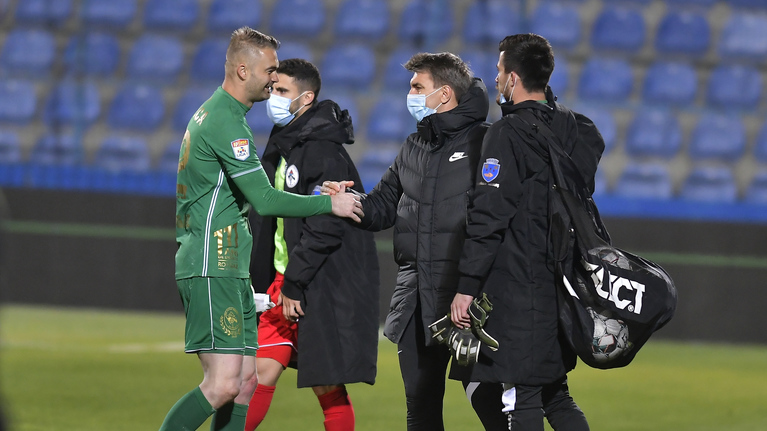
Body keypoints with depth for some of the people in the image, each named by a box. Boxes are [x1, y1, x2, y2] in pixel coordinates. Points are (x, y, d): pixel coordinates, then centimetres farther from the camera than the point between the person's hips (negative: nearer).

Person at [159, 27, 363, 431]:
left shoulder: (211, 113, 19)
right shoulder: (226, 122, -14)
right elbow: (263, 200, -19)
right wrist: (330, 203, -9)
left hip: (230, 269, 11)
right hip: (212, 269, -11)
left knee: (245, 381, 6)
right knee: (224, 384, -15)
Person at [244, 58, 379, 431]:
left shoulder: (324, 152, -15)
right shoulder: (282, 146, 14)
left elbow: (324, 228, -21)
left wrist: (295, 284, -19)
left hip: (324, 287, -8)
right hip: (285, 279, 8)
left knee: (327, 386, -2)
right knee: (261, 372, 6)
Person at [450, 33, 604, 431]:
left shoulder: (507, 133, -12)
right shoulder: (576, 129, 12)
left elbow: (488, 217, -15)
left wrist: (466, 286, -14)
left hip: (519, 289, -8)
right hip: (563, 287, 8)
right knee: (555, 395, 17)